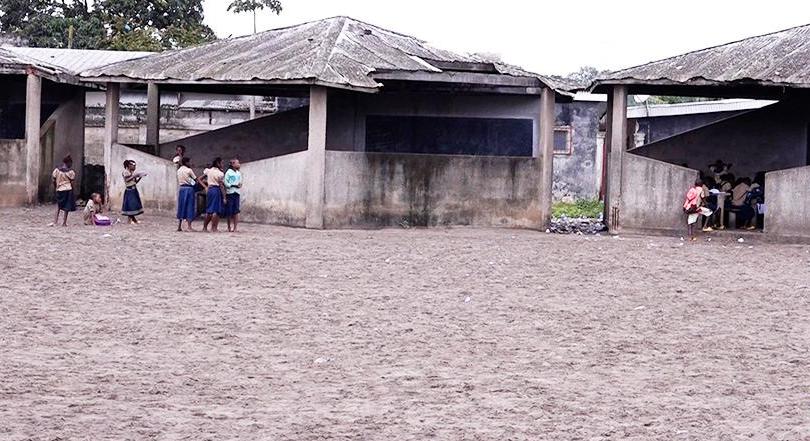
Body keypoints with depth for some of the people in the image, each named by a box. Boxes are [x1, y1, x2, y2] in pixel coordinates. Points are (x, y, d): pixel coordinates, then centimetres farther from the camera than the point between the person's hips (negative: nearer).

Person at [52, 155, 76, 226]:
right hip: (68, 189, -3)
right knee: (67, 206, 6)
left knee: (59, 204, 20)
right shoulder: (70, 171, -9)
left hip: (59, 189, 3)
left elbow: (54, 181, 1)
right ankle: (64, 222, 9)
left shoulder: (57, 170, -2)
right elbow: (72, 182, -5)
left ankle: (56, 220, 5)